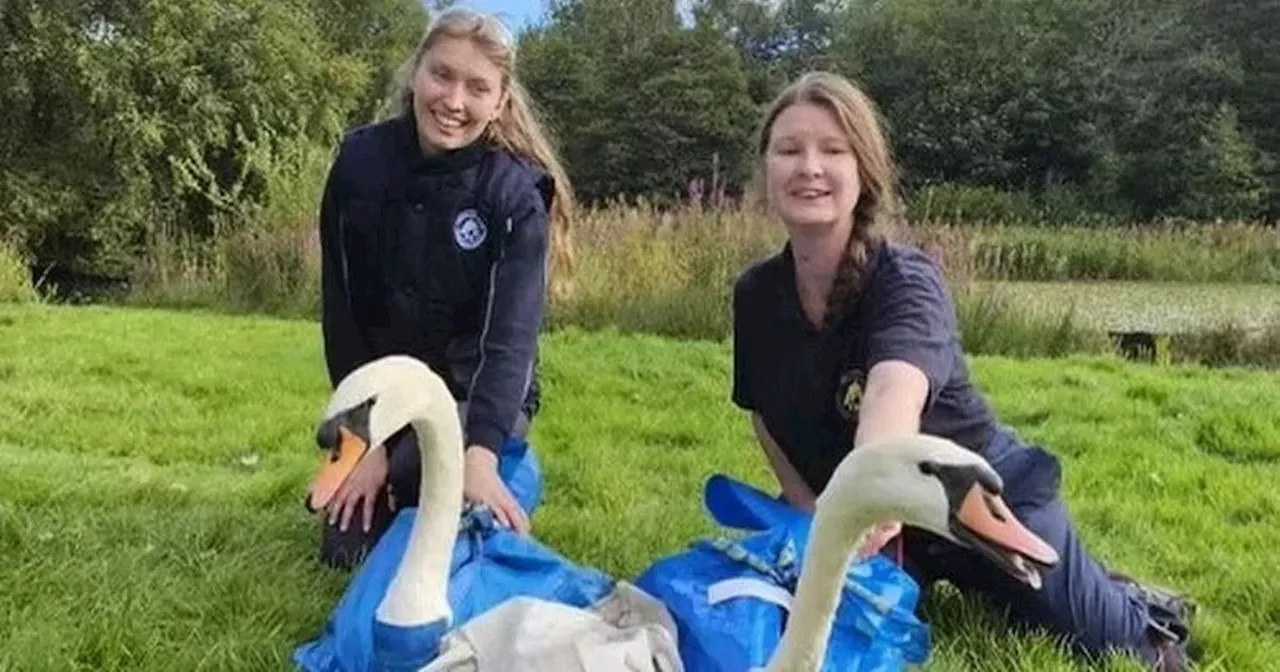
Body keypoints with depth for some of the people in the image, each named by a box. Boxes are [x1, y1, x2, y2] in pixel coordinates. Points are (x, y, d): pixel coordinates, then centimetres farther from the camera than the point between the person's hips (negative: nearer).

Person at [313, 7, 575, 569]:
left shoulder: (516, 192, -21)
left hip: (479, 394, -2)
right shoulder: (361, 160, -13)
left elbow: (510, 336, -30)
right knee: (345, 549, -1)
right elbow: (342, 311, -10)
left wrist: (480, 454, -45)